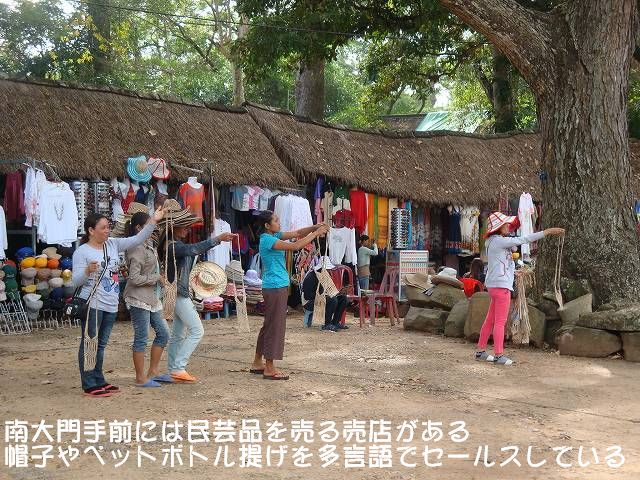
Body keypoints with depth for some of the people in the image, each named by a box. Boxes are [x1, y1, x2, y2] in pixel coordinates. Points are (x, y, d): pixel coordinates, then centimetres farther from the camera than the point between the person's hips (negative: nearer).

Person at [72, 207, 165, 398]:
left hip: (111, 305, 7)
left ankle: (99, 380, 24)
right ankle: (89, 385, 2)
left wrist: (153, 221, 1)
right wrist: (88, 271, -32)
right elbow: (76, 281, -12)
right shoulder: (82, 252, -8)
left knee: (101, 344, 15)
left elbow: (137, 240, 9)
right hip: (92, 304, -7)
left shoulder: (113, 245, 10)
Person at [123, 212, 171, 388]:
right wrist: (157, 278, -14)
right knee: (141, 338, -2)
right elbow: (135, 278, -23)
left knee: (163, 333, 13)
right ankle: (140, 378, 7)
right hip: (138, 299, -10)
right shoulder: (137, 249, -18)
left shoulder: (148, 245, 11)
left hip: (151, 297, 10)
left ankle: (153, 372, 23)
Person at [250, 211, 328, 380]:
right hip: (275, 287, -10)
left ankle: (257, 363, 23)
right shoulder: (267, 239, -17)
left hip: (278, 286, 10)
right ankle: (269, 369, 0)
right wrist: (315, 233, -17)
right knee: (274, 326, -5)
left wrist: (316, 227, -5)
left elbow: (296, 233, 10)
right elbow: (295, 246, -23)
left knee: (269, 325, 15)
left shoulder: (274, 235, 12)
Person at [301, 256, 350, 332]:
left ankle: (335, 322, 0)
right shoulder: (311, 277, -22)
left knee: (343, 298, -1)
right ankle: (327, 325, -21)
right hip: (310, 302, -10)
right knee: (333, 300, -33)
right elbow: (307, 296, -25)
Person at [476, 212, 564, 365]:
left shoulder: (497, 242, 15)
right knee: (500, 322, -7)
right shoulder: (498, 241, -14)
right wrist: (548, 232, -15)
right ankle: (498, 355, -5)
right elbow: (522, 240, -16)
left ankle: (480, 351, 18)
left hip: (495, 285, 10)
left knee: (490, 320, 13)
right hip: (501, 285, -10)